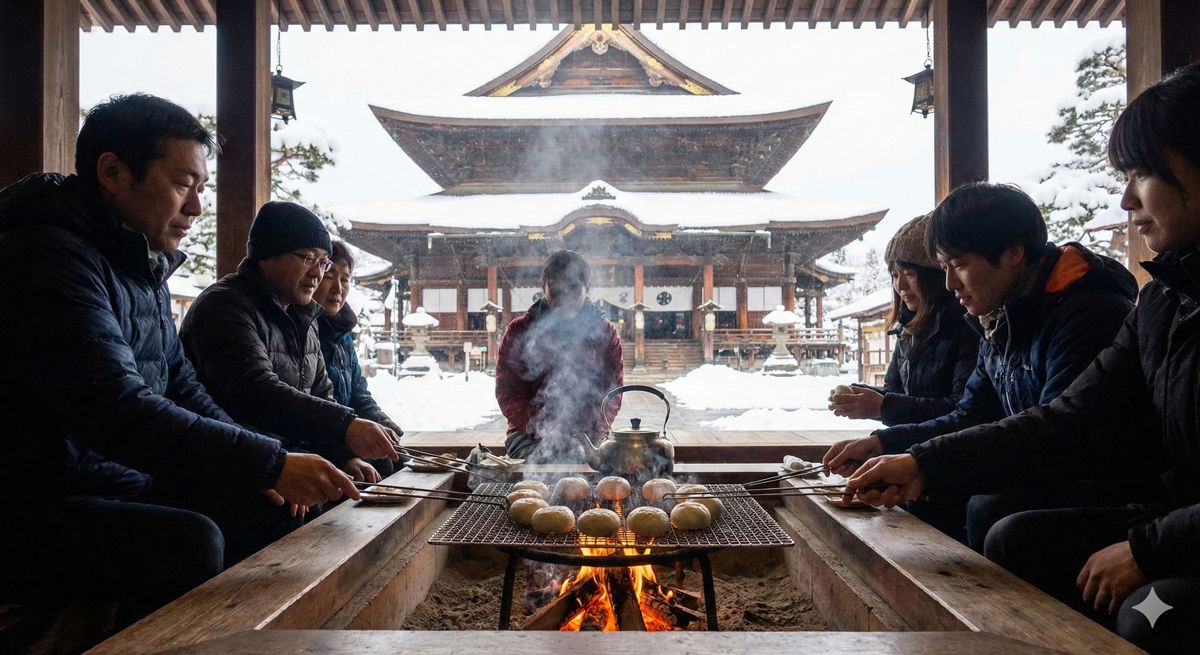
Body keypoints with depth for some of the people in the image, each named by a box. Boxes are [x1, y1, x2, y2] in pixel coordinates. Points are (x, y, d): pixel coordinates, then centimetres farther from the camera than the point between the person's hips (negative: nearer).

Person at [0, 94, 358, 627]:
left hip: (124, 483, 9)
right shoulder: (46, 256, -19)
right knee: (189, 542, -31)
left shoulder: (143, 269, 13)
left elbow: (181, 390, 16)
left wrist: (260, 469, 1)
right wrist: (271, 463, -28)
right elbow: (118, 412, -29)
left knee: (275, 516, 0)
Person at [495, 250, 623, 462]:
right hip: (532, 439, -1)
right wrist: (542, 434, -13)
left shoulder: (605, 334, 9)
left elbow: (612, 393, 4)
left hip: (588, 441, 1)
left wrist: (588, 435, -13)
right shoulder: (519, 332, 7)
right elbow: (507, 392, 1)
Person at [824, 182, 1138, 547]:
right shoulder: (1001, 324, 8)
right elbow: (971, 419, 11)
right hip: (1038, 480, 9)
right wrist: (881, 444, -3)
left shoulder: (1086, 315, -22)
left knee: (989, 509, -29)